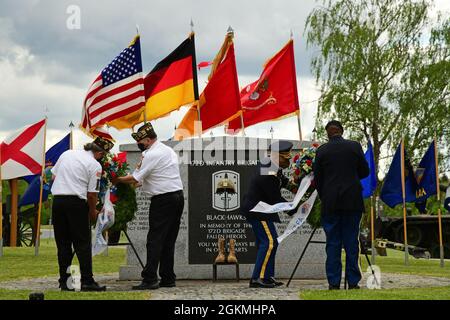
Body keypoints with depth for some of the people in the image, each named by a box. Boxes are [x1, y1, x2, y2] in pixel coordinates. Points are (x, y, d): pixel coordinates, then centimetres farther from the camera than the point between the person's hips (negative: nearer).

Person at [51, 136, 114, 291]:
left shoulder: (67, 153, 13)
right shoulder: (95, 165, -4)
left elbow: (54, 176, 18)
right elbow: (92, 193, -4)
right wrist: (93, 211, 10)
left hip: (57, 199, 5)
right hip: (76, 202, -5)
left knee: (63, 243, 10)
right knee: (82, 244, 0)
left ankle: (64, 281, 11)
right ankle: (87, 281, -2)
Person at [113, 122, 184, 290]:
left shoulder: (152, 155, -13)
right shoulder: (169, 150, 16)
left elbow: (135, 178, -11)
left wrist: (117, 180, 5)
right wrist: (140, 181, 17)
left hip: (163, 200, -9)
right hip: (178, 196, 9)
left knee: (155, 240, -8)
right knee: (169, 241, 11)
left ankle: (150, 279, -10)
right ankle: (168, 279, 14)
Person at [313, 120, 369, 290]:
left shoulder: (322, 150, 0)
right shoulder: (355, 146, 1)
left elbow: (317, 178, 3)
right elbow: (365, 172, 7)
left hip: (331, 202, -1)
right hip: (352, 201, 1)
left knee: (333, 243, 4)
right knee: (351, 242, 5)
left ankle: (334, 283, 3)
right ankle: (353, 282, 5)